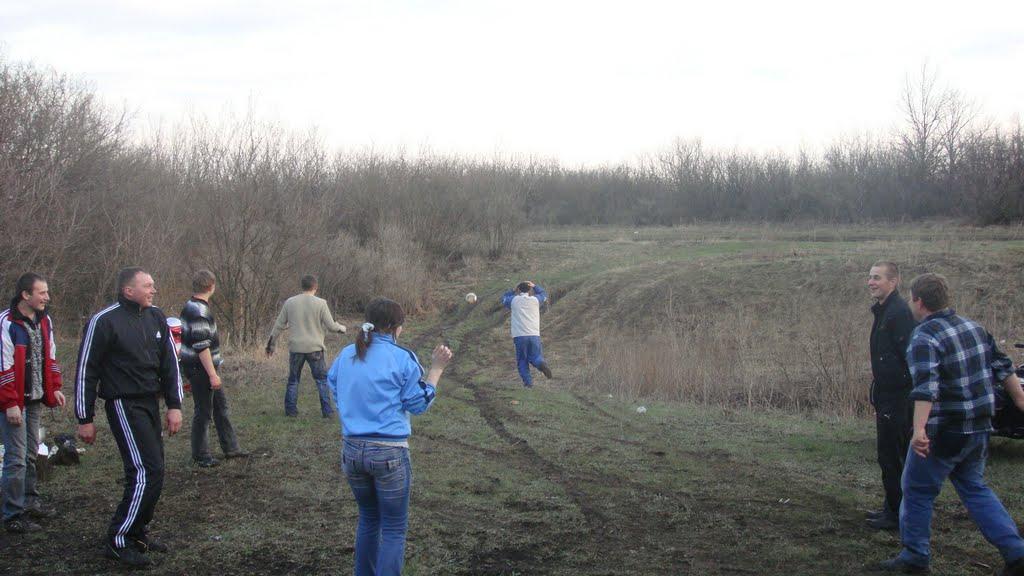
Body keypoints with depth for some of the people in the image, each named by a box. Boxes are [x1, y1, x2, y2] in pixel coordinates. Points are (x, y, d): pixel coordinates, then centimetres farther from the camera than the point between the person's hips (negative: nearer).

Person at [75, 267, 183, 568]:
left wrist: (174, 406, 6)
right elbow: (85, 371, -8)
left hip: (150, 403, 7)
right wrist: (85, 419, -7)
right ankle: (118, 540, -4)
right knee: (147, 472, -14)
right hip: (124, 405, -7)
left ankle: (136, 532, 23)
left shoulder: (156, 318, 7)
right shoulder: (104, 321, -12)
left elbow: (169, 363, 12)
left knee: (152, 471, 9)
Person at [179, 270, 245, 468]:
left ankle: (230, 448, 23)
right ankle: (200, 455, 10)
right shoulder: (200, 311, -21)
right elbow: (201, 346, -25)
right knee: (203, 412, 0)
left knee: (221, 406, 16)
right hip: (200, 368, -10)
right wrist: (212, 374, -23)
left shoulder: (191, 307, 10)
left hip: (201, 368, 10)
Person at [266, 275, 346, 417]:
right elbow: (331, 326, -4)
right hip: (315, 348, -2)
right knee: (322, 379, 8)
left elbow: (279, 325, 5)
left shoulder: (289, 302, 1)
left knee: (293, 379, 14)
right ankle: (327, 410, 6)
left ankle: (290, 410, 16)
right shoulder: (320, 303, -7)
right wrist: (342, 328, 18)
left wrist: (271, 343, 16)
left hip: (295, 348, 2)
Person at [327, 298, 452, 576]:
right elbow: (418, 404, -3)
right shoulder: (402, 358, -9)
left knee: (368, 518, 23)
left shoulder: (346, 355, 5)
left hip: (352, 449, 5)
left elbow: (334, 387, 19)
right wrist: (436, 368, 2)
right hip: (389, 453, -5)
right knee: (394, 529, 5)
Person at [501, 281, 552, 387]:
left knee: (522, 360, 7)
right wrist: (534, 286, 34)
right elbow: (544, 294, 30)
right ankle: (541, 363, -24)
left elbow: (504, 299, 28)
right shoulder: (535, 300, 8)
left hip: (519, 336, -1)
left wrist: (513, 291, 31)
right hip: (534, 335, 1)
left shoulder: (514, 300, 6)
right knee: (535, 357, 10)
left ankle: (528, 381, -8)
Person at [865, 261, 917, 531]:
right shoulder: (883, 311, 13)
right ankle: (893, 508, 27)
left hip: (897, 397, -10)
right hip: (888, 395, 10)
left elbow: (910, 356, -23)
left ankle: (896, 514, 6)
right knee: (891, 455, 17)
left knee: (891, 456, -3)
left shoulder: (899, 312, -18)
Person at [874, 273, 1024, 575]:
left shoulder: (925, 338, -18)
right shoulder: (973, 327, 7)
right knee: (974, 488, 20)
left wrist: (919, 430, -38)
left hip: (944, 432, -8)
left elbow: (926, 387, -30)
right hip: (979, 428, 8)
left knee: (917, 492, 7)